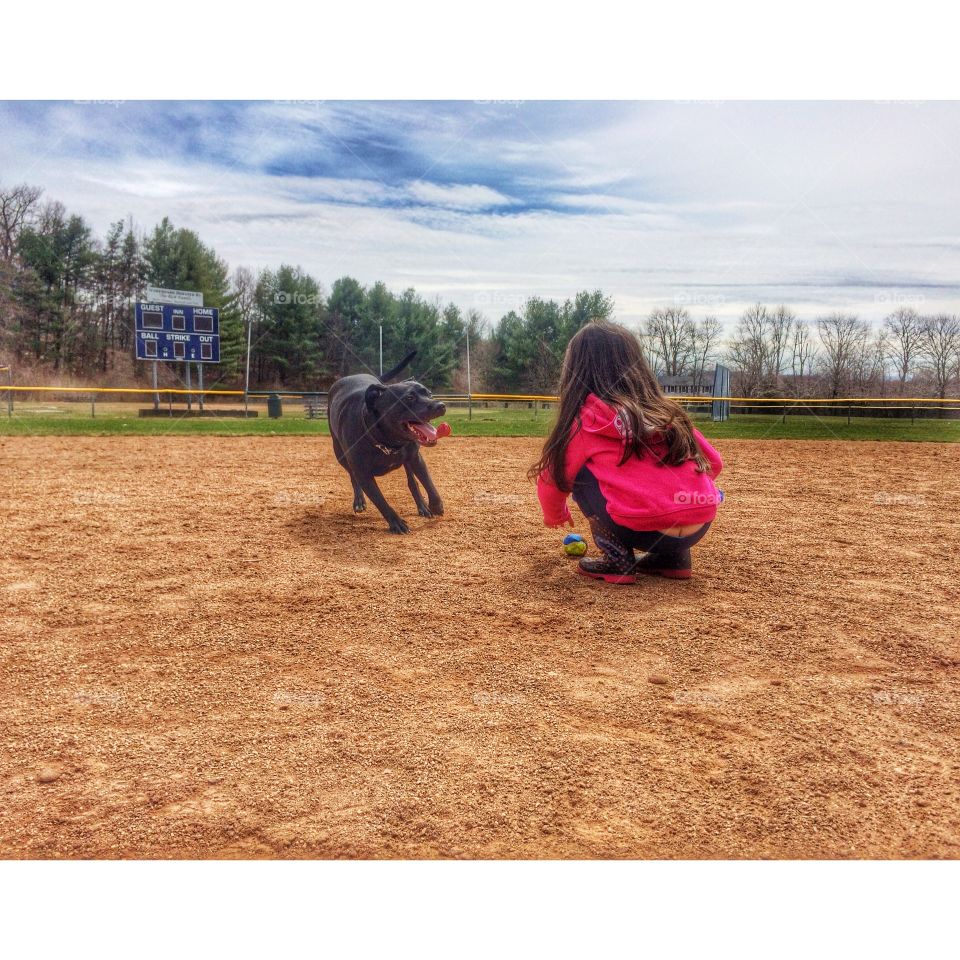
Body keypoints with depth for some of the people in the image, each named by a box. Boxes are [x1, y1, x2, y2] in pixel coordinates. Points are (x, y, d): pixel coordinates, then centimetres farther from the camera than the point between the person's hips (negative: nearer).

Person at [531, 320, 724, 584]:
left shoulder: (586, 418, 4)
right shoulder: (667, 411, 16)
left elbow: (553, 479, 13)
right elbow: (713, 463, 21)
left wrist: (556, 515, 35)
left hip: (642, 532, -5)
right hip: (699, 529, 6)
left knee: (581, 472, 14)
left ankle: (617, 560, 6)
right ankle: (674, 557, 19)